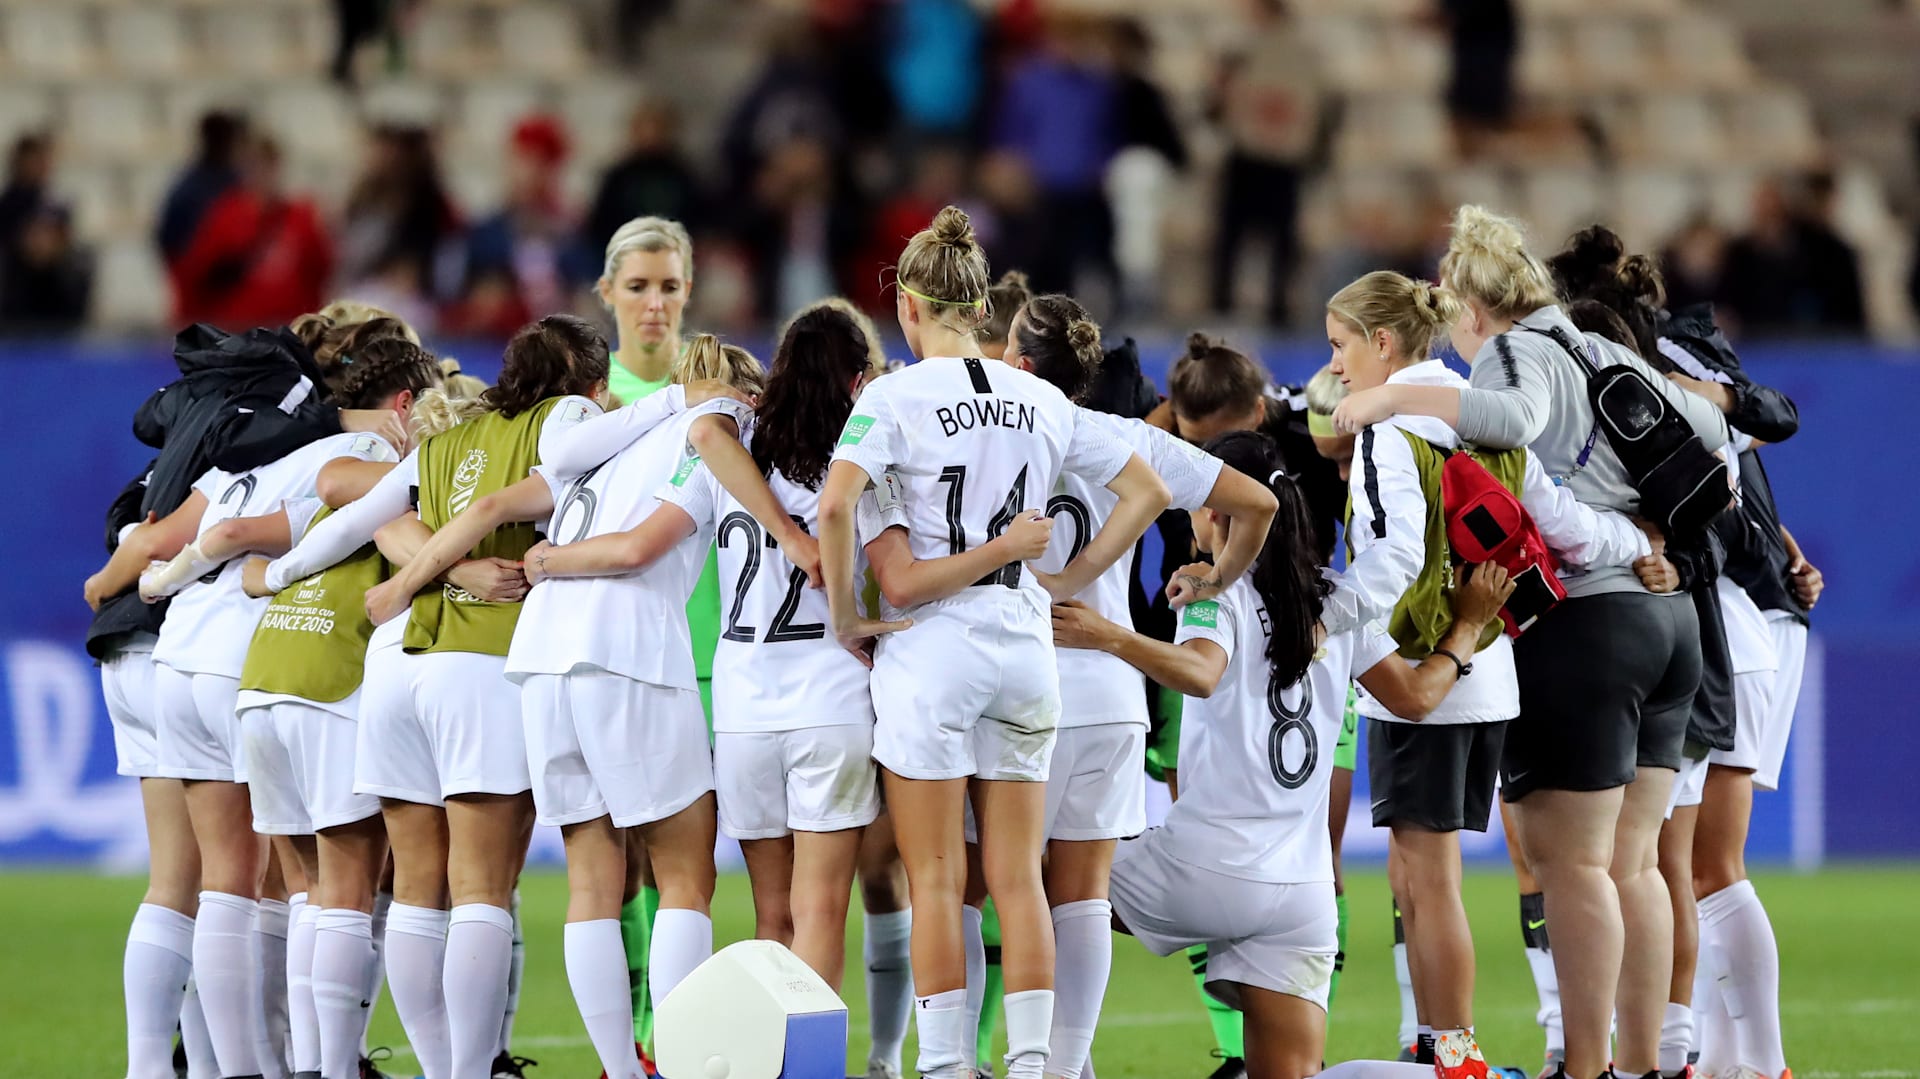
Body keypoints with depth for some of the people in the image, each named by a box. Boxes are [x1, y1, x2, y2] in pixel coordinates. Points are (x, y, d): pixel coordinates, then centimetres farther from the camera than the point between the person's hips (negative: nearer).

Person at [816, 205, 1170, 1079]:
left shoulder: (897, 396, -6)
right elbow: (1146, 491, 15)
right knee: (1018, 878, 7)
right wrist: (1070, 580, 14)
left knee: (935, 880, -2)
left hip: (930, 646, -4)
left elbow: (834, 505, -20)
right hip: (1025, 646, 4)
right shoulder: (1042, 401, 9)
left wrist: (845, 615, -9)